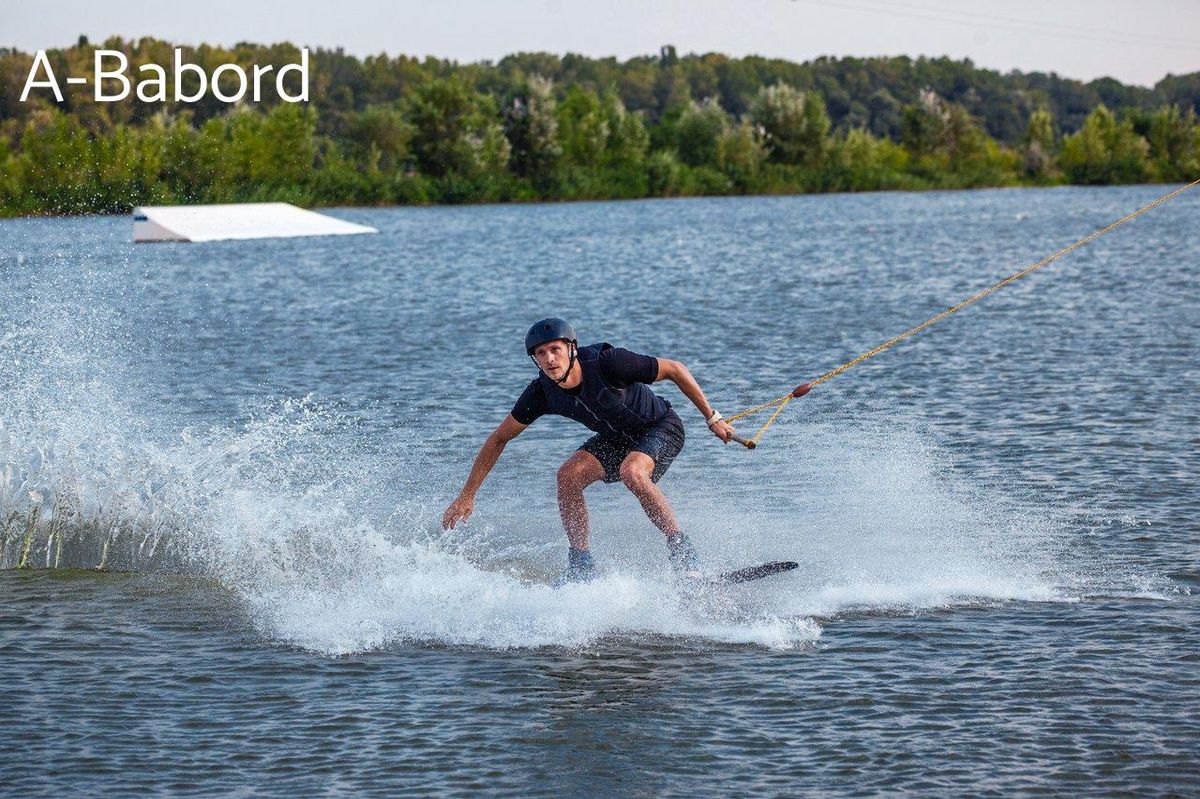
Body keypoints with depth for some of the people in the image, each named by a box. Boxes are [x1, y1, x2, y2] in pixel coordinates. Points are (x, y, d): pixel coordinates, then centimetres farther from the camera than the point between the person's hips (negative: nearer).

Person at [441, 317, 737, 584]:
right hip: (617, 437, 6)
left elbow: (675, 369, -21)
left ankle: (683, 554, -26)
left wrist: (712, 418, -16)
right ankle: (581, 567, -5)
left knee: (631, 471, -34)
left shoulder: (608, 364, -33)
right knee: (568, 475, -16)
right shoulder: (541, 393, -18)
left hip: (661, 427, -6)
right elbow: (499, 438, -6)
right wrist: (467, 495, -8)